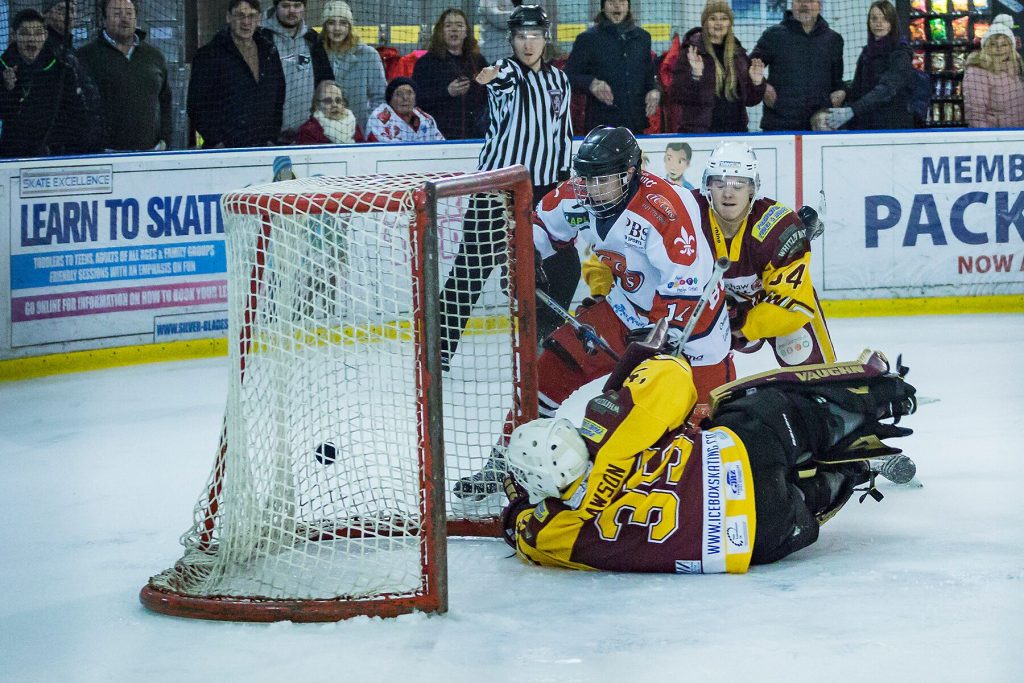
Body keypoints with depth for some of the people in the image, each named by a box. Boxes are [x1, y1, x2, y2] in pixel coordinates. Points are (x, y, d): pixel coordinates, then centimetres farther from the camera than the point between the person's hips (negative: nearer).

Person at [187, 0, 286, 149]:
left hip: (262, 149, 4)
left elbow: (278, 101, 20)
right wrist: (217, 143, -11)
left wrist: (272, 139, 9)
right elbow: (197, 108, -4)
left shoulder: (269, 53, 15)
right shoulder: (208, 55, 0)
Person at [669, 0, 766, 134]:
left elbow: (750, 100, 17)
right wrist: (694, 75, -23)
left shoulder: (738, 54, 13)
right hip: (699, 132, -4)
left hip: (735, 131, 4)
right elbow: (676, 96, -8)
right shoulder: (691, 52, 0)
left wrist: (757, 82, -2)